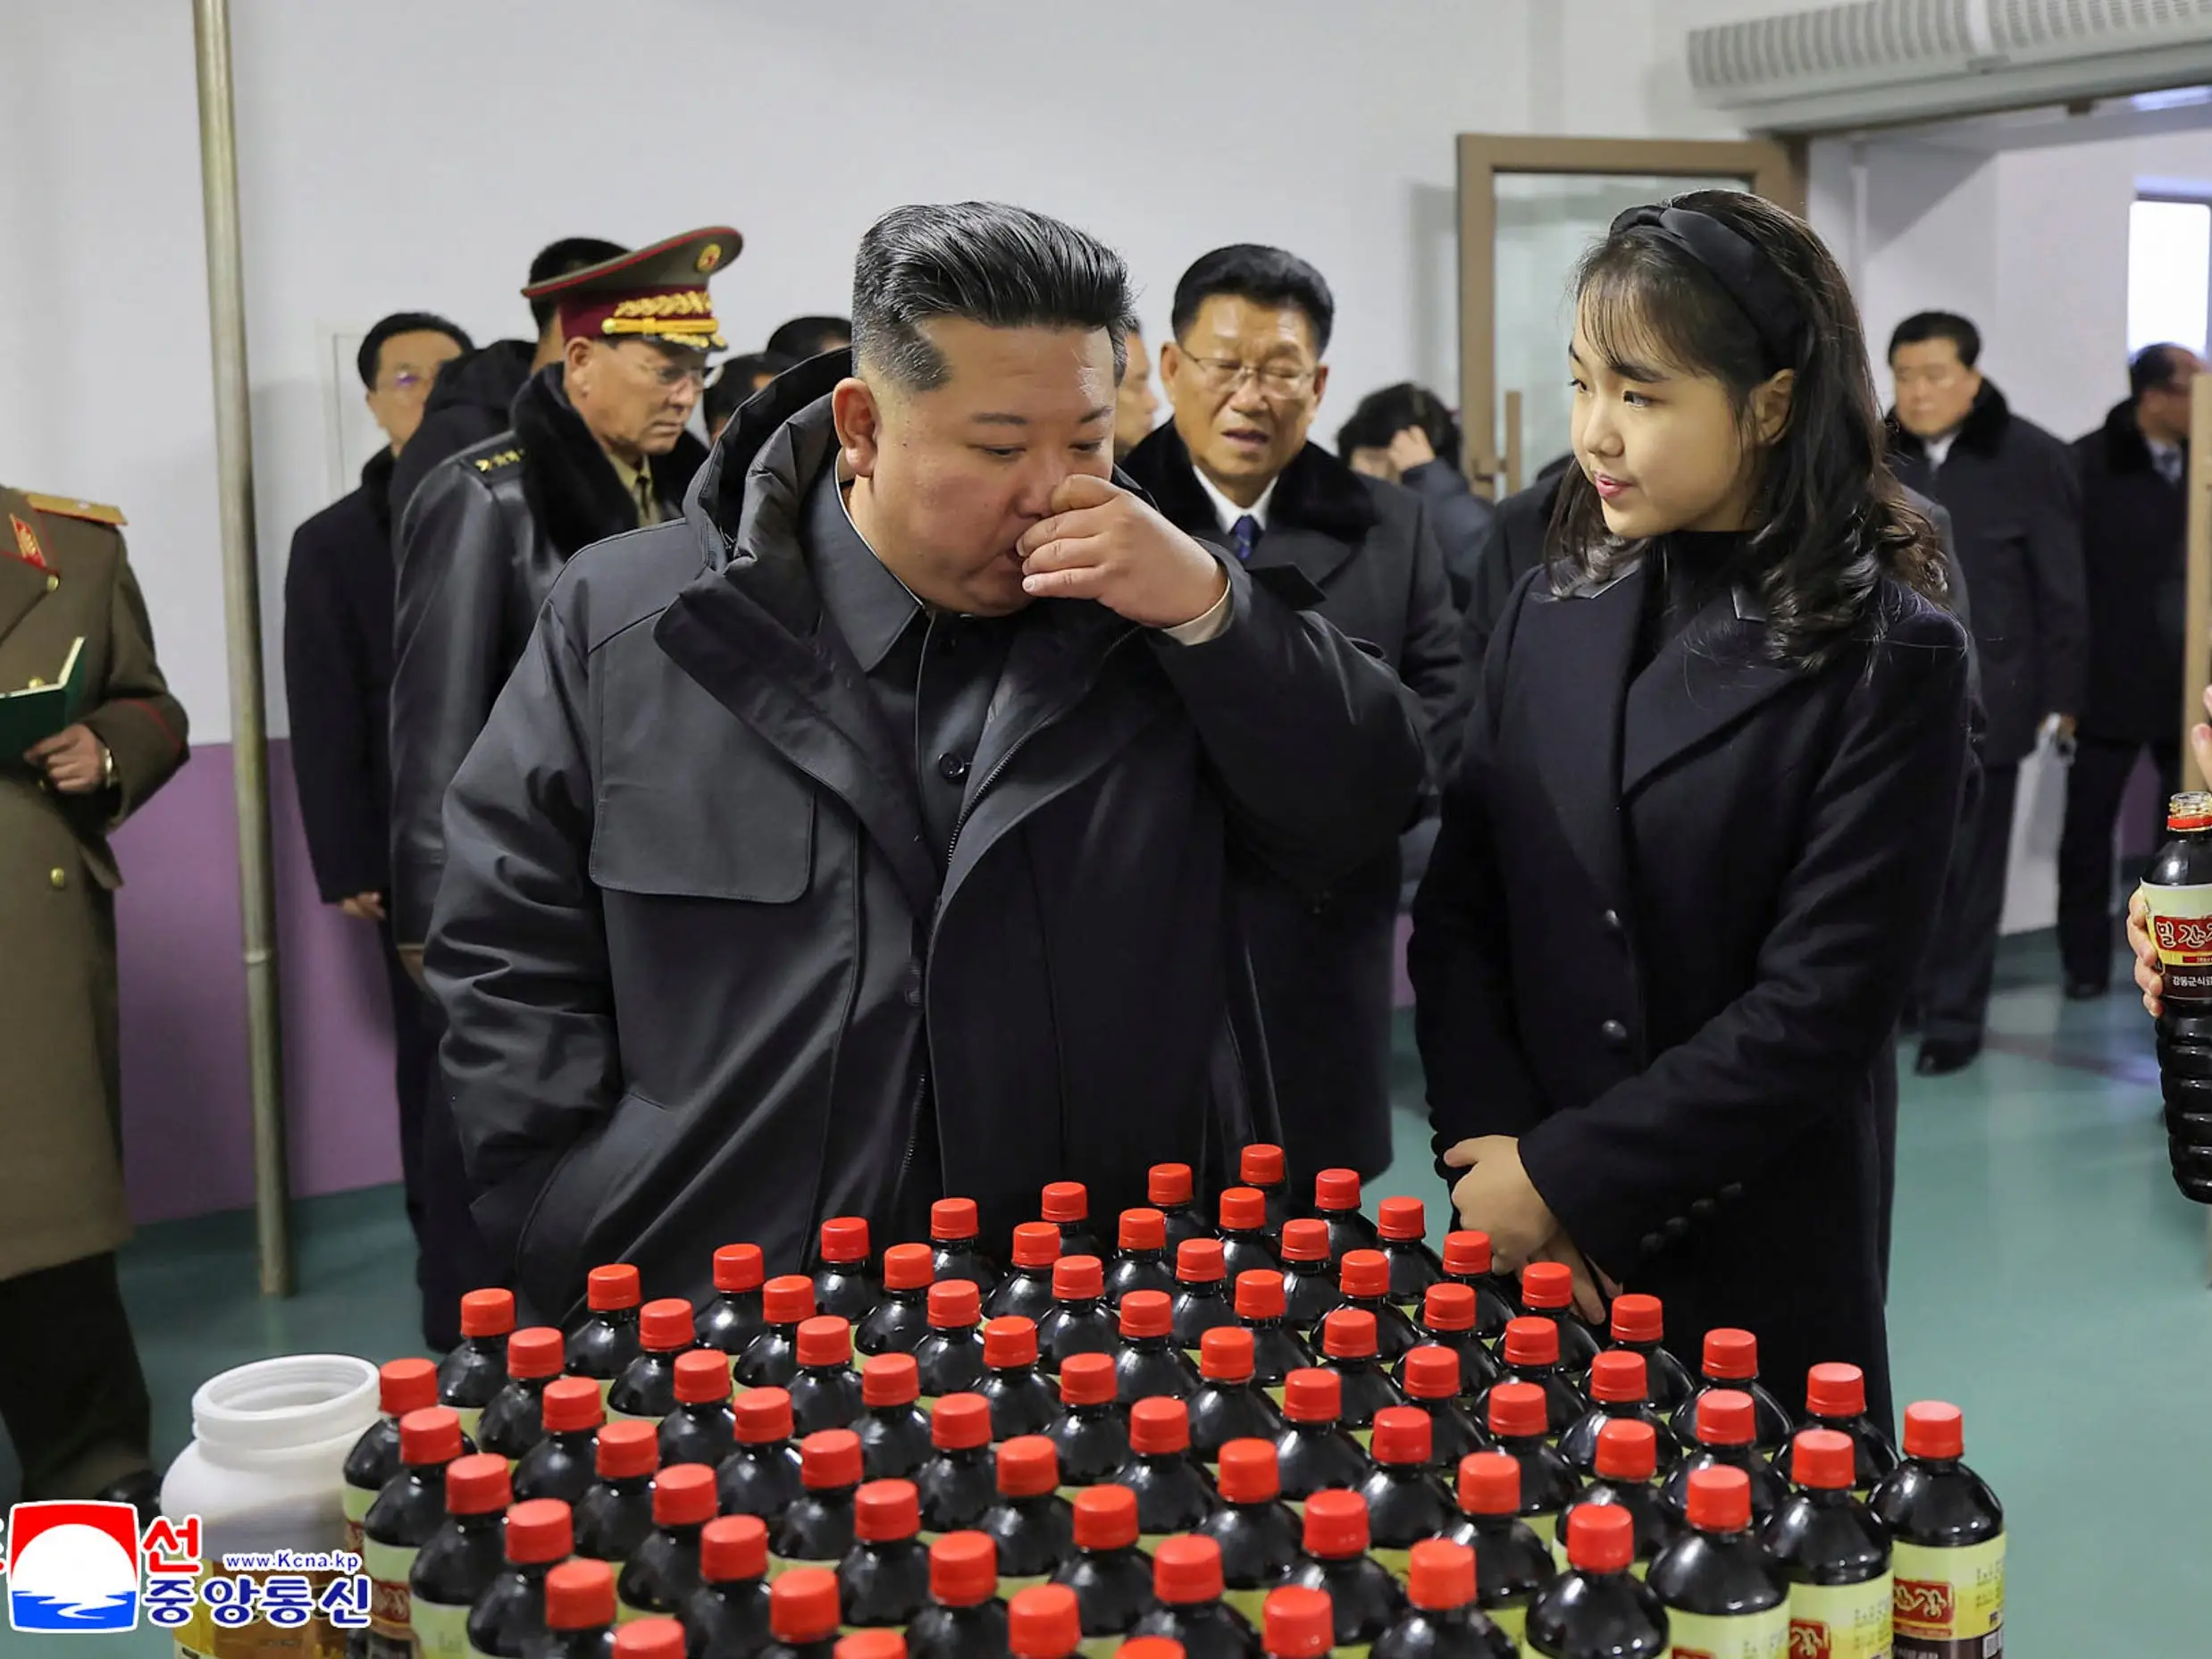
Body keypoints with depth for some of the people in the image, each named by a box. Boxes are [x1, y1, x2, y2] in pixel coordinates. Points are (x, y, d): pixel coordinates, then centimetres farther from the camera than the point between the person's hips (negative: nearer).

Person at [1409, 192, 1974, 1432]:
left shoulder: (1892, 658, -11)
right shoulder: (1551, 611, 3)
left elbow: (1822, 1005, -16)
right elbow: (1459, 911, 2)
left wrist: (1565, 1177, -15)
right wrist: (1489, 1151, -11)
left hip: (1757, 1282, -4)